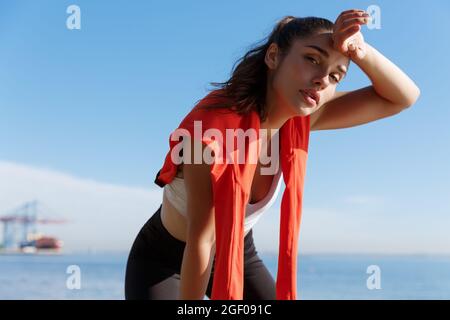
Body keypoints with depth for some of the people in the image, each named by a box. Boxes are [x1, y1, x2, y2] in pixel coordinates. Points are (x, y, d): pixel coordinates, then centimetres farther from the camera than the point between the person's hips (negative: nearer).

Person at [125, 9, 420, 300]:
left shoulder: (297, 118, -15)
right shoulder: (214, 123, -33)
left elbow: (403, 97, -13)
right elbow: (199, 239, -30)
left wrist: (360, 51, -30)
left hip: (238, 256, 6)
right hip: (162, 257, -5)